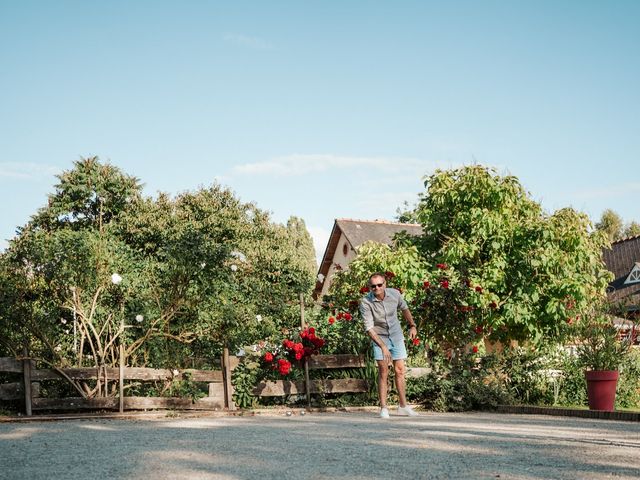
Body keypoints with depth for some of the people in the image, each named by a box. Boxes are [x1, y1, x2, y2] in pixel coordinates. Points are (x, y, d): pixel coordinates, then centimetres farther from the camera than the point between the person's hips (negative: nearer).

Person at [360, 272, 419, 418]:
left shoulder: (394, 294, -13)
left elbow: (404, 308, 10)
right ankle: (383, 408, -2)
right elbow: (369, 328, -26)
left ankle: (403, 406, 14)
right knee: (383, 372, -7)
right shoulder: (365, 302, -23)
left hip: (396, 336, 3)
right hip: (379, 338, -3)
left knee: (400, 370, 5)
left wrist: (412, 325, 9)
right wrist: (383, 347, -32)